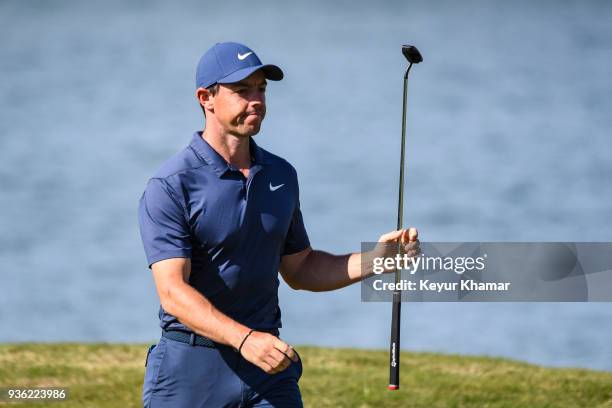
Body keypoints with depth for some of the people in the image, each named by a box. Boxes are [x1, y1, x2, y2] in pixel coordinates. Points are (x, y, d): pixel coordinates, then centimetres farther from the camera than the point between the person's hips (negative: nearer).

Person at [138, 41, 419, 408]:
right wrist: (244, 338, -33)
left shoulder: (281, 175, 11)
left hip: (268, 365, 5)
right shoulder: (170, 186, -11)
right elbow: (172, 290, -20)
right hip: (192, 366, -5)